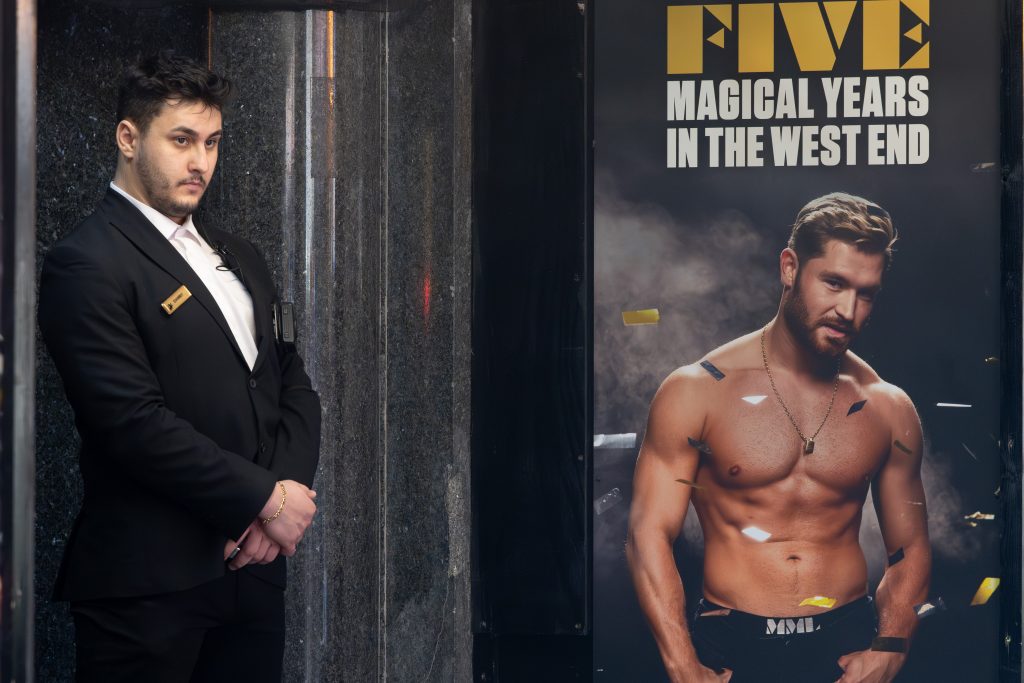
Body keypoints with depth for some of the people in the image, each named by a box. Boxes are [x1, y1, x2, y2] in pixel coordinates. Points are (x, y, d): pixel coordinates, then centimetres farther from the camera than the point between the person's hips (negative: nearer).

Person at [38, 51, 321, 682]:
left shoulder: (240, 258, 16)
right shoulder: (88, 265, -10)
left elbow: (294, 386, 14)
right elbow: (138, 423, -18)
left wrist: (288, 489, -4)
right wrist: (267, 497, -12)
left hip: (254, 564, 7)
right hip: (149, 584, -7)